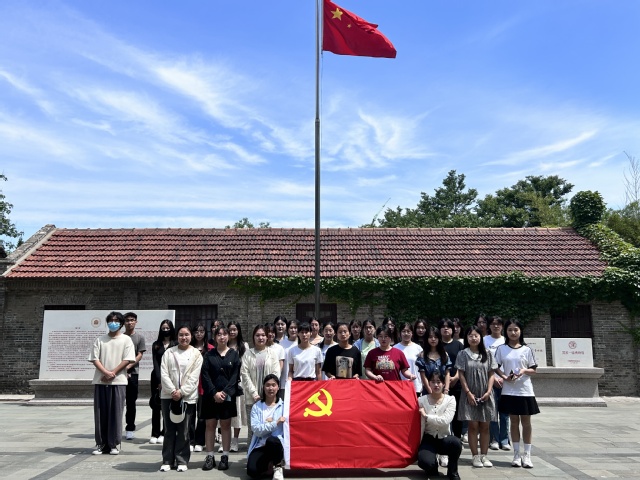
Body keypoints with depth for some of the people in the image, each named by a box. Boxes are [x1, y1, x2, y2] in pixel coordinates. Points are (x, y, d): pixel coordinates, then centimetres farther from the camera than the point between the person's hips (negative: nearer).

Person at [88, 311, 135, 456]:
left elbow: (127, 360, -5)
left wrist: (112, 373, -12)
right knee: (100, 413, 5)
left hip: (118, 381, -2)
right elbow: (94, 359, 2)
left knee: (115, 413, 0)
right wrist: (106, 372, -13)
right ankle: (101, 443, 16)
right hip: (100, 381, 2)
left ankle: (114, 444, 9)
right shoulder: (100, 340, 10)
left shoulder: (126, 340, 4)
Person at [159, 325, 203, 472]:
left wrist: (181, 391, -14)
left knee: (183, 431, 3)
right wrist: (172, 391, -12)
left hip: (187, 397, -1)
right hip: (169, 395, 2)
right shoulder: (169, 352, 6)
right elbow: (164, 373, -2)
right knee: (169, 430, 8)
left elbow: (194, 377, -4)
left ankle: (182, 461, 12)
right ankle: (167, 460, 16)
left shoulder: (196, 354, 2)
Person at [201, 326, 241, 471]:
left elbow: (235, 375, -2)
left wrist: (225, 392, -12)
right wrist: (214, 393, -13)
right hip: (211, 395, 1)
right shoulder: (209, 354, 5)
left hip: (228, 395, 0)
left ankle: (225, 457, 11)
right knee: (210, 425, 3)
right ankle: (210, 457, 11)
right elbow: (205, 375, -2)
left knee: (225, 425, 4)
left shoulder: (234, 354, 4)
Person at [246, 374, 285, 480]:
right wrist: (275, 423, -18)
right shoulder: (256, 407, 5)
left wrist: (269, 423, -10)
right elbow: (256, 430, -9)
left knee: (271, 440, -39)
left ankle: (278, 466, -7)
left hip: (278, 443, -2)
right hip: (261, 445, 2)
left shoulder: (284, 405, 2)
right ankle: (267, 462, 12)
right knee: (252, 471, -26)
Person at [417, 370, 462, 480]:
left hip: (443, 438, 1)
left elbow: (445, 421, -22)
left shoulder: (450, 400, -6)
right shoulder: (422, 400, -6)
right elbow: (420, 426, -3)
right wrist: (419, 445, -2)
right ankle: (432, 468, 11)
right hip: (428, 439, -1)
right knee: (425, 462, -31)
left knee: (456, 442, -35)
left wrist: (426, 416, -20)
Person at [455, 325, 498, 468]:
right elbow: (461, 375, -2)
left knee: (484, 427, 7)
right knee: (473, 426, 1)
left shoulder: (487, 354, 5)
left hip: (485, 396, 2)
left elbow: (491, 374, 4)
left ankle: (484, 455, 15)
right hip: (470, 395, -2)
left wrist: (488, 392, -6)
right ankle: (475, 456, 7)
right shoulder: (463, 354, -1)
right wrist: (468, 393, -9)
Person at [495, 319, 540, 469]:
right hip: (509, 390, 0)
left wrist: (525, 370, -17)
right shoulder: (501, 349, 1)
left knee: (526, 422, 6)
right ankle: (516, 454, 17)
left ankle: (527, 455, 16)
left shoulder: (527, 349, 0)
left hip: (525, 390, 0)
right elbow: (496, 367, 4)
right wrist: (504, 376, -13)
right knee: (514, 421, 8)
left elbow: (533, 370, 3)